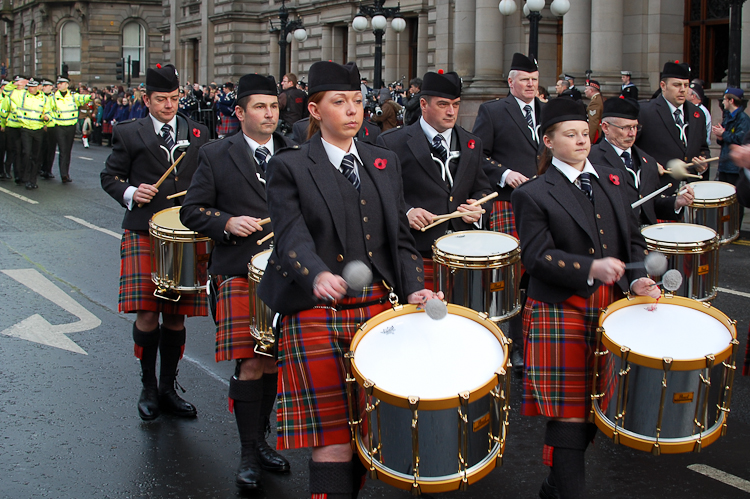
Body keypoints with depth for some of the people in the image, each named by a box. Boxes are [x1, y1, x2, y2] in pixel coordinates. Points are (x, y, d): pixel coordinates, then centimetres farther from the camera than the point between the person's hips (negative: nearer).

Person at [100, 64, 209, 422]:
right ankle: (148, 387, 12)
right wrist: (130, 193, -10)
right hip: (143, 234, -2)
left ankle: (168, 388, 21)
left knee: (176, 316, 6)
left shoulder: (198, 134, 12)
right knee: (147, 315, -8)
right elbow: (110, 177, 9)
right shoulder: (129, 134, 5)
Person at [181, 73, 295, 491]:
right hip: (240, 273, -3)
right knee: (250, 364, -7)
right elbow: (192, 211, 1)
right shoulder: (216, 156, 1)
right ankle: (250, 454, 5)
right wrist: (227, 223, -15)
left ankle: (262, 441, 28)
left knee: (273, 361, 11)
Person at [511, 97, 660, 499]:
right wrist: (590, 268, -25)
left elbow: (632, 240, 15)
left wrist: (637, 278, -4)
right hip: (561, 312, -6)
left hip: (608, 309, 6)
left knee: (593, 406, 12)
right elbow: (536, 257, -13)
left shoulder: (611, 181, 14)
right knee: (569, 413, -6)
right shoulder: (533, 195, -4)